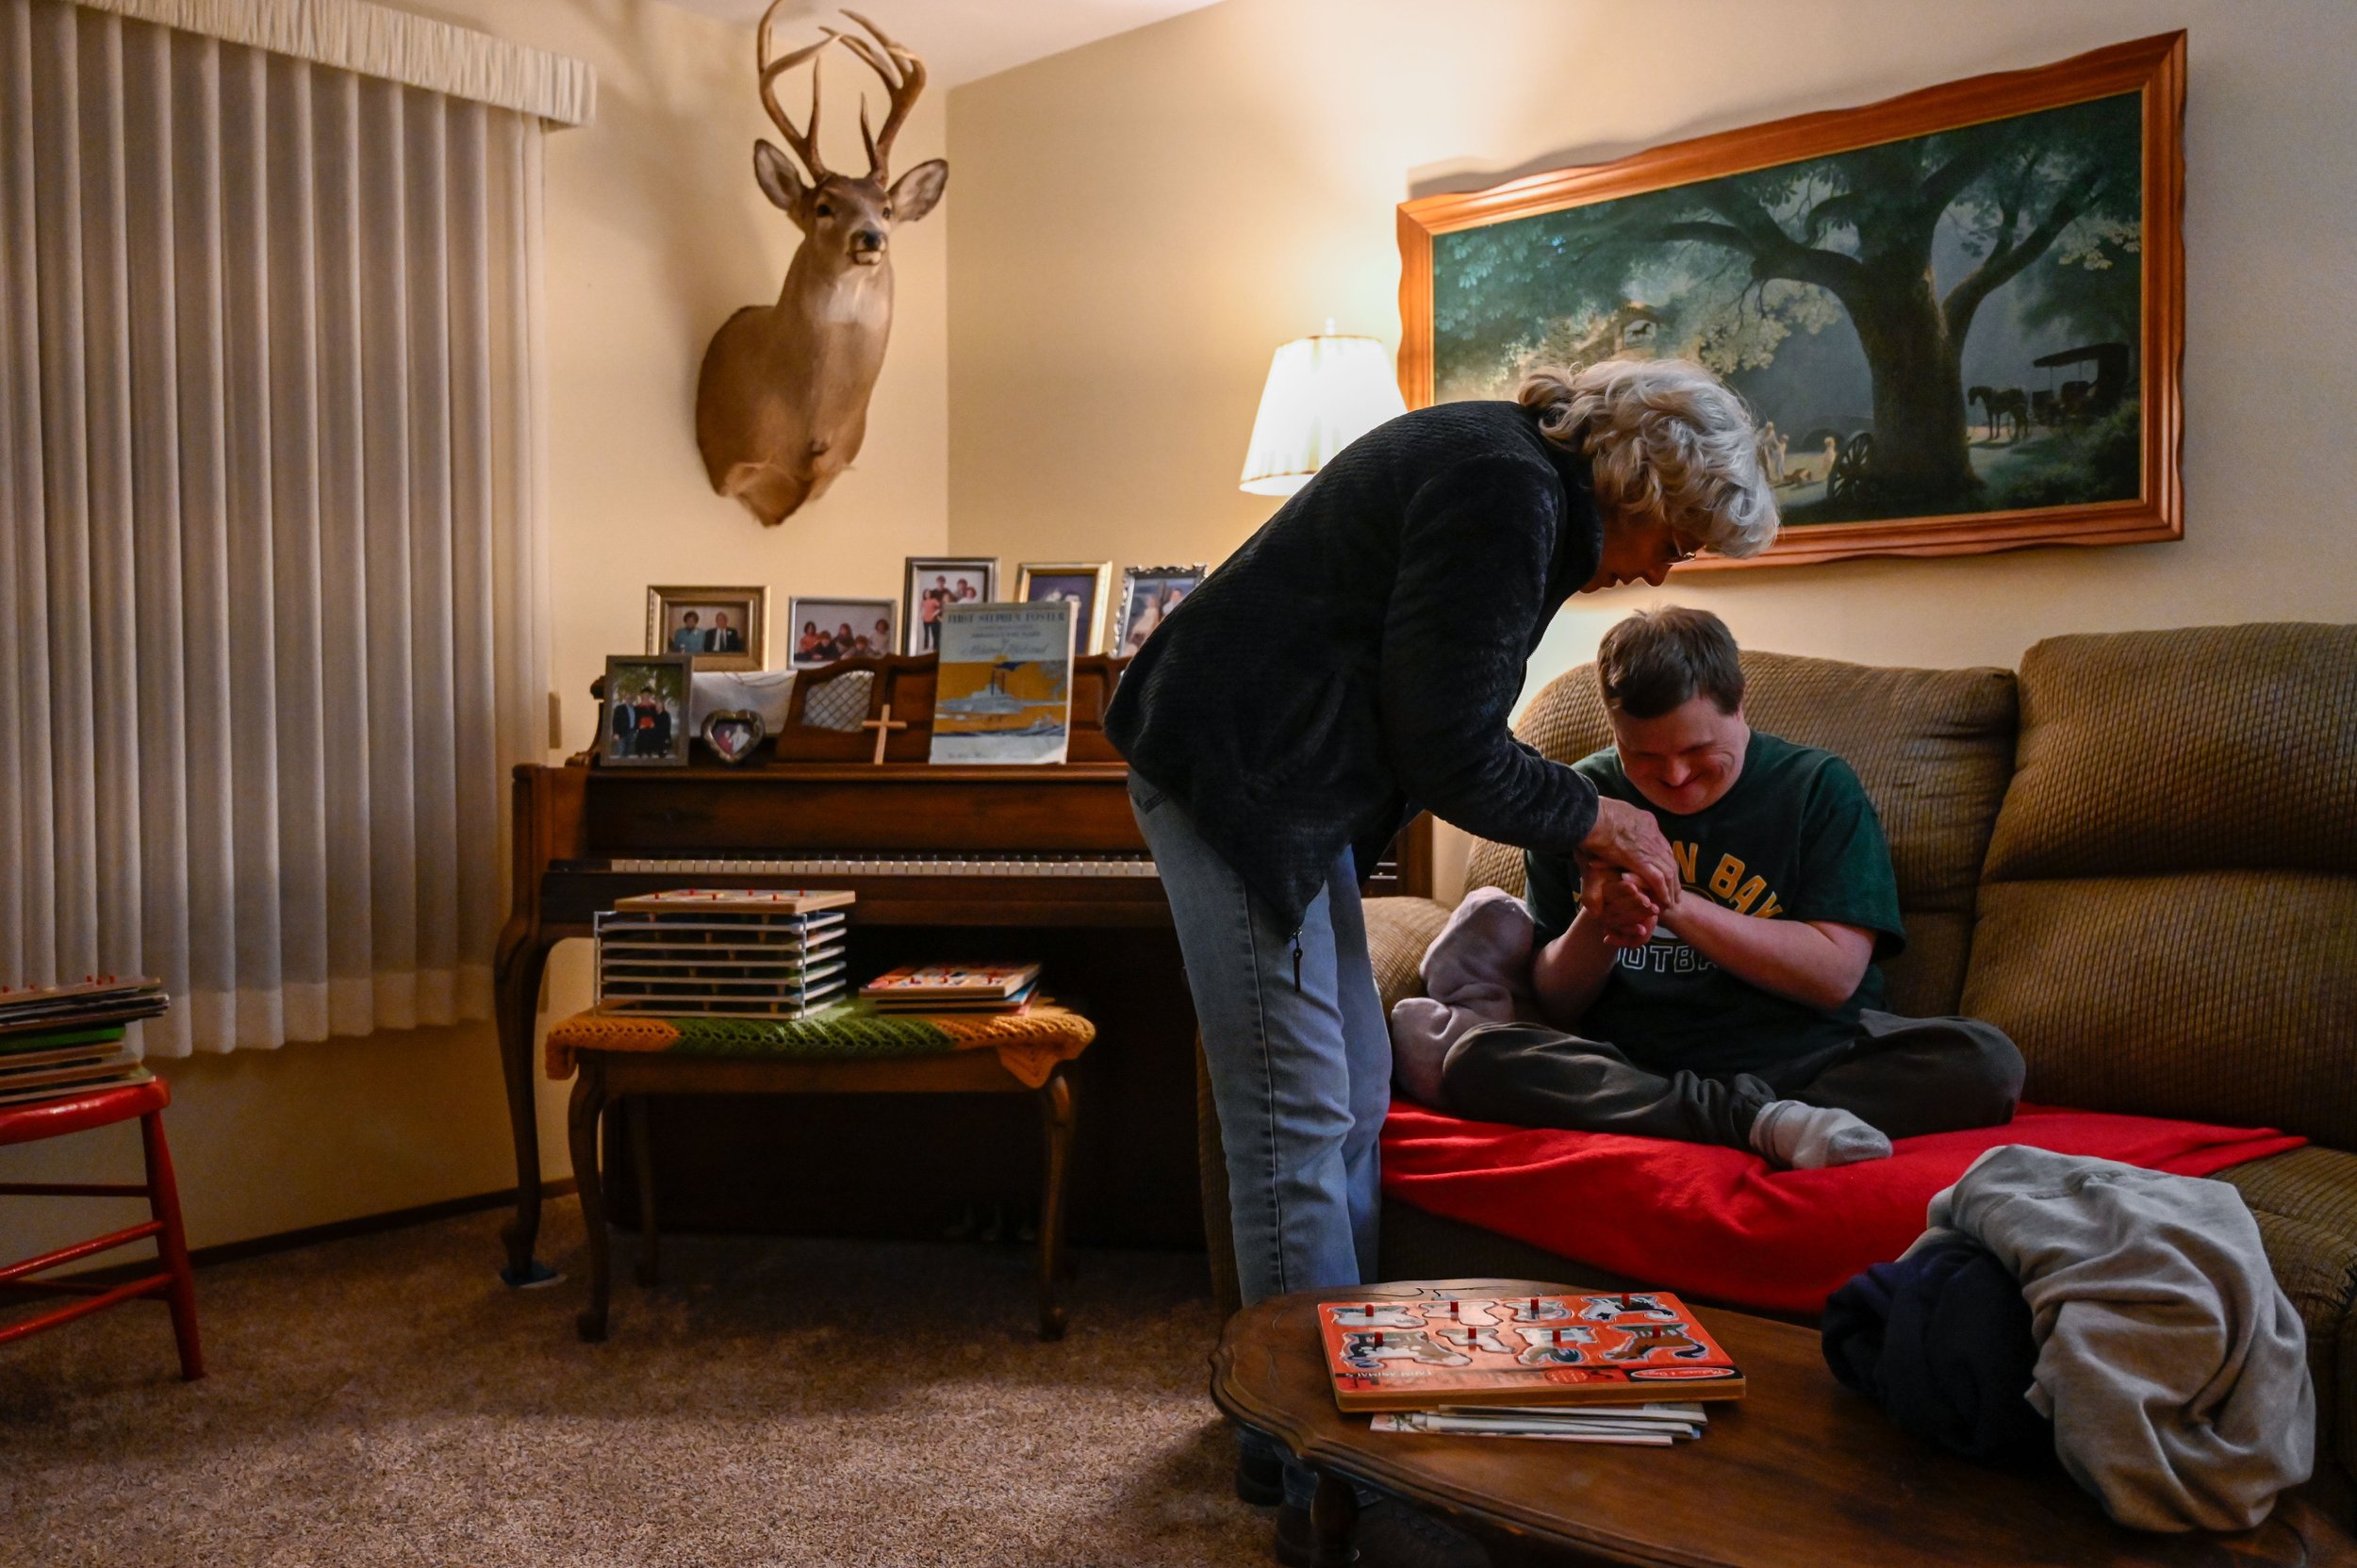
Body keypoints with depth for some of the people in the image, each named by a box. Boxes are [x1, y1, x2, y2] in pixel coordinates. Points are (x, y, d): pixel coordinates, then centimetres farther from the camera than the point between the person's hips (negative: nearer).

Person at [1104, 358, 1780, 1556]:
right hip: (1235, 770, -11)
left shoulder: (1516, 472, 14)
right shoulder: (1505, 491, -17)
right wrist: (1591, 818, -3)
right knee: (1297, 1120, -7)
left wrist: (1589, 830, 9)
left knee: (1353, 1099, 13)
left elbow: (1436, 721, 16)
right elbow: (1447, 756, -19)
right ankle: (1327, 1479, 6)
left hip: (1283, 776, 11)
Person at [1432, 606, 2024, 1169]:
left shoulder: (1818, 786, 5)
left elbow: (1835, 973, -7)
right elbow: (1556, 1005, 8)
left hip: (1802, 1059, -1)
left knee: (1985, 1060, -24)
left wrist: (1676, 904, -15)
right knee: (1475, 1060, -28)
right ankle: (1760, 1121, -31)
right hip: (1631, 1068, 1)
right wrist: (1597, 925, -14)